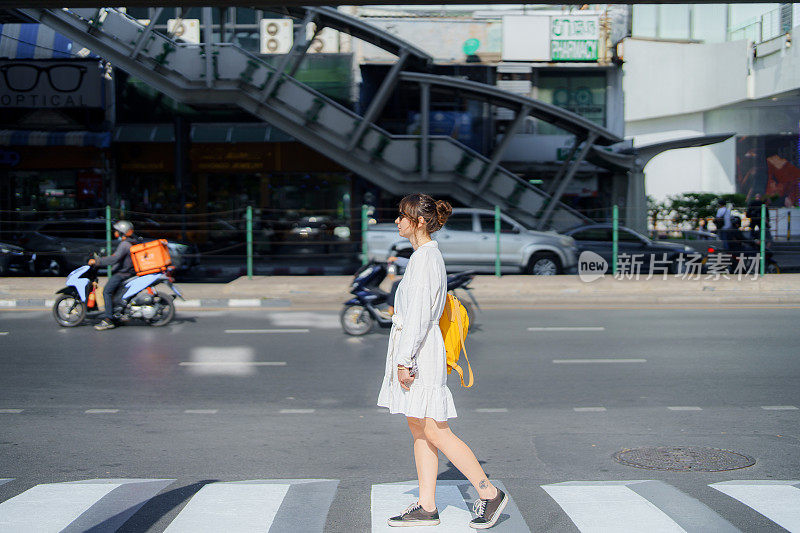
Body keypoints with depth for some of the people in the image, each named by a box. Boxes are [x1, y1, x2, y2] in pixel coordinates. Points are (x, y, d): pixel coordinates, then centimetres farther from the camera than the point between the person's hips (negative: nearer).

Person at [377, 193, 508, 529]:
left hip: (419, 350, -10)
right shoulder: (429, 254, 15)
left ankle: (490, 494, 2)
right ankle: (426, 507, 15)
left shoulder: (424, 257, -15)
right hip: (417, 351, 10)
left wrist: (405, 360, -21)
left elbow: (419, 314, -20)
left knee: (435, 433, -6)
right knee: (420, 431, 10)